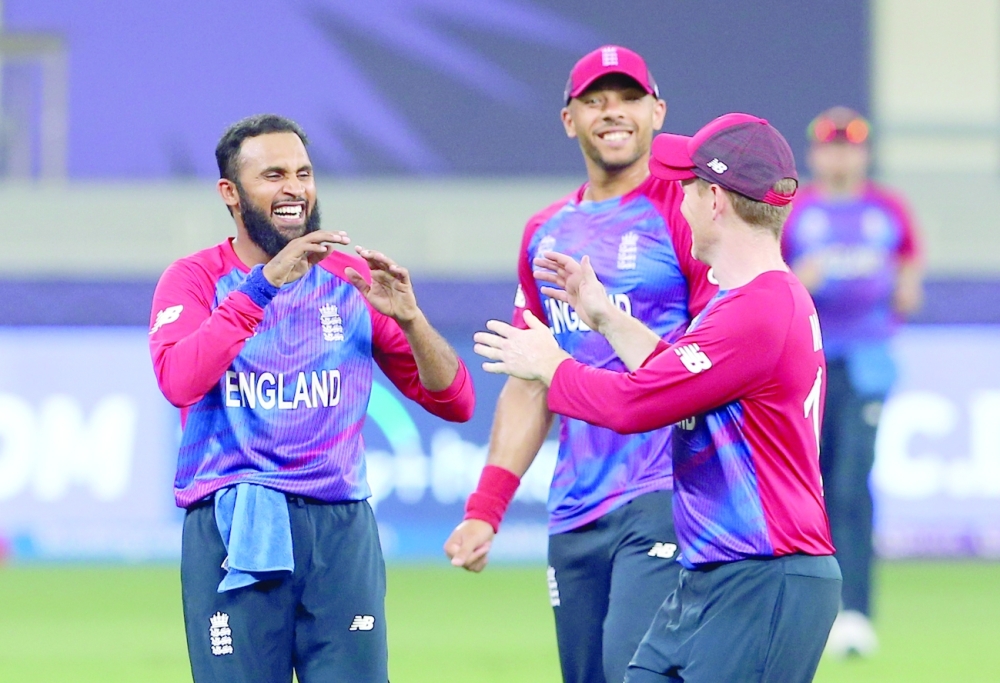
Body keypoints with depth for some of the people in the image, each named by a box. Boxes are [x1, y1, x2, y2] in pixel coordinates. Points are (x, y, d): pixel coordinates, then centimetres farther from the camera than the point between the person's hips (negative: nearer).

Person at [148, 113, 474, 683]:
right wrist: (264, 283, -22)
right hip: (232, 530, -2)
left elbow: (454, 401, 8)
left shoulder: (352, 280, 12)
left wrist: (407, 319, -9)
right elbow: (179, 379, -18)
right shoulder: (196, 278, 4)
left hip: (342, 529, 2)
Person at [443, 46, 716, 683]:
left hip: (664, 495, -6)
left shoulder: (686, 215, -3)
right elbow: (530, 388, 22)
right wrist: (484, 509, 15)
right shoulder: (547, 234, 18)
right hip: (574, 511, 7)